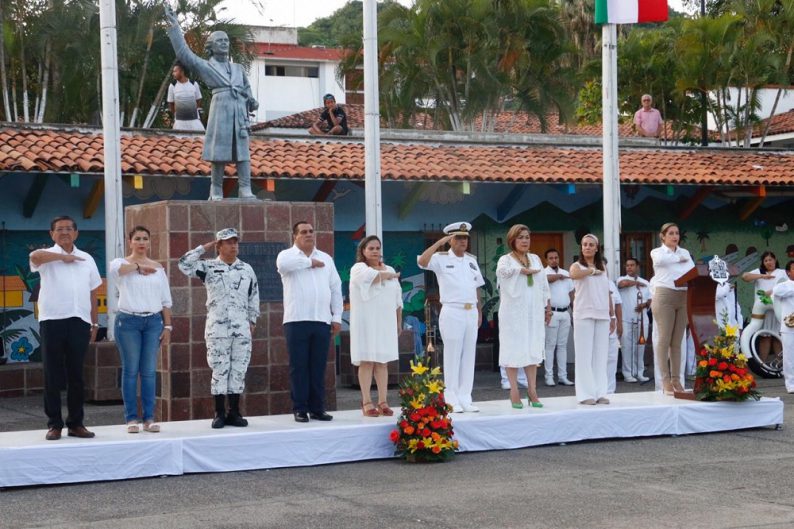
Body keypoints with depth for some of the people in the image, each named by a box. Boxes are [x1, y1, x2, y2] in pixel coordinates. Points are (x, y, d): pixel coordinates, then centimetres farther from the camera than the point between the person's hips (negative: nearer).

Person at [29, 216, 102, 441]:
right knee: (53, 375, -1)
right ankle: (54, 424, 5)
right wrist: (63, 256, -14)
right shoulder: (48, 256, 3)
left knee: (76, 375, 6)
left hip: (79, 321, 3)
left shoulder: (87, 259, 16)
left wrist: (95, 323, 13)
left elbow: (92, 294, 18)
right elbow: (35, 256, -23)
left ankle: (76, 423, 12)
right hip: (52, 320, -3)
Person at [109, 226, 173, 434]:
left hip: (153, 321, 3)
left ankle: (149, 418, 8)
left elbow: (166, 300, 13)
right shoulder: (122, 263, 2)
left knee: (149, 371, 4)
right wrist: (138, 266, -14)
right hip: (128, 321, -3)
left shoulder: (157, 268, 12)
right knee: (130, 371, 0)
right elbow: (113, 269, -25)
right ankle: (131, 418, 4)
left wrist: (167, 326, 6)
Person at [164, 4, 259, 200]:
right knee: (219, 151, -5)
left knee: (242, 150, -3)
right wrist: (174, 25, 0)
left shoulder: (239, 69, 24)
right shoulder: (205, 66, 11)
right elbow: (183, 53, 2)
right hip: (220, 110, -4)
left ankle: (246, 191, -5)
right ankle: (216, 192, 1)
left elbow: (247, 91, 29)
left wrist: (252, 103, 5)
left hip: (240, 112, 4)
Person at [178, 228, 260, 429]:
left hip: (241, 328, 3)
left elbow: (254, 297, 16)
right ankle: (219, 413, 4)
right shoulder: (208, 267, 2)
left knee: (239, 370, 3)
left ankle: (234, 413, 10)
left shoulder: (246, 269, 12)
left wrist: (252, 320, 10)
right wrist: (204, 247, -5)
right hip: (217, 328, -3)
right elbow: (184, 264, -11)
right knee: (219, 370, -2)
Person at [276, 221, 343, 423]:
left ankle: (317, 408, 11)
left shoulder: (326, 258, 16)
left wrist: (337, 317, 8)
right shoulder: (287, 255, 3)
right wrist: (310, 262, -10)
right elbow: (283, 264, -24)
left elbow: (336, 289, 15)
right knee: (299, 366, -1)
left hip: (322, 321, 3)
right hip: (297, 320, -3)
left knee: (318, 367, 5)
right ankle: (300, 409, 5)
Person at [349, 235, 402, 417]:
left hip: (386, 322, 5)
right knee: (367, 361, -6)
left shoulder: (390, 270, 16)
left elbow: (397, 299, 18)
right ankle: (367, 402, -3)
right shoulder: (358, 268, 0)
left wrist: (399, 322, 14)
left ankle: (383, 402, 4)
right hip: (365, 322, -4)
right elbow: (372, 276, -23)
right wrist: (390, 275, -7)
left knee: (383, 362, 3)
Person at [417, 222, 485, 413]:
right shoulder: (441, 259, -2)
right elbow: (422, 261, -21)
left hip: (471, 313, 5)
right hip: (452, 312, -5)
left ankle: (465, 399, 13)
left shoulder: (472, 260, 15)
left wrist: (479, 312, 15)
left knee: (469, 355, 6)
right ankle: (452, 400, 2)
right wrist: (439, 243, -20)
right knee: (452, 356, -3)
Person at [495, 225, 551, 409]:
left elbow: (544, 285, 18)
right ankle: (514, 392, 1)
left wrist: (548, 307, 14)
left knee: (533, 349, 3)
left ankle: (532, 390, 8)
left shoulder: (535, 259, 15)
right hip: (513, 311, -4)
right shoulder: (506, 259, 0)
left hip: (534, 311, 4)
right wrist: (527, 270, -15)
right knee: (513, 349, -4)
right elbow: (503, 270, -25)